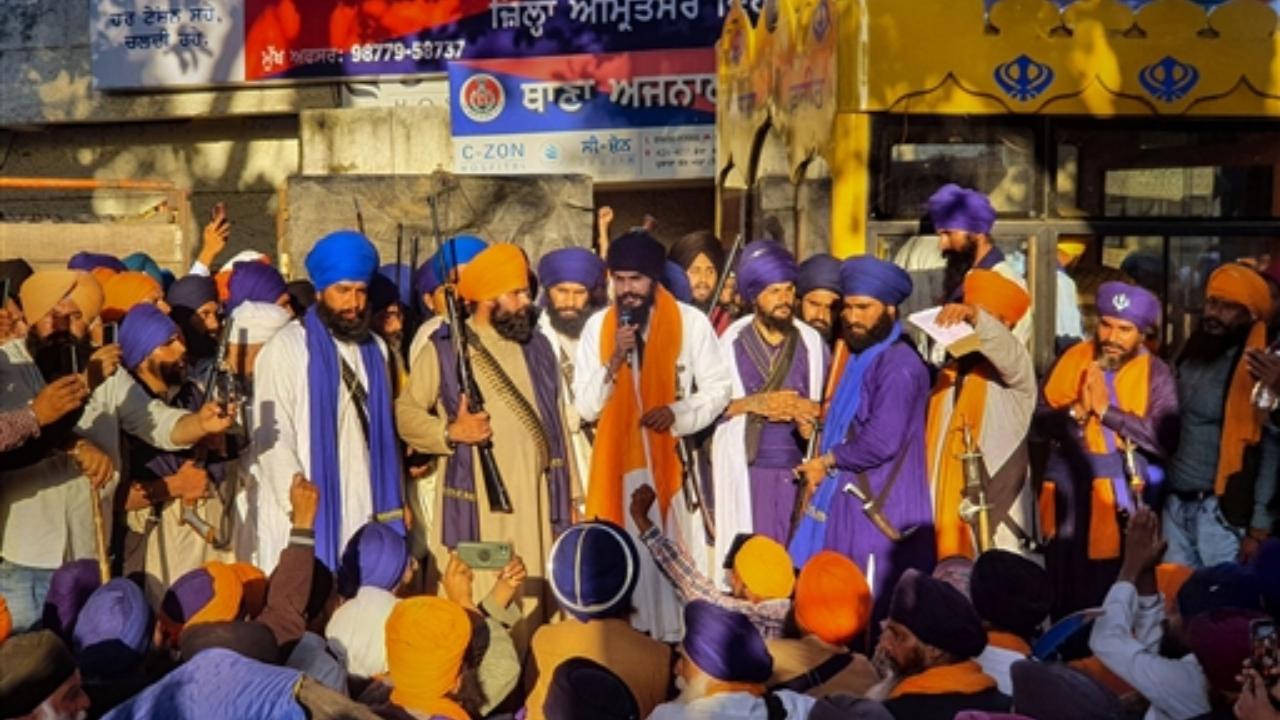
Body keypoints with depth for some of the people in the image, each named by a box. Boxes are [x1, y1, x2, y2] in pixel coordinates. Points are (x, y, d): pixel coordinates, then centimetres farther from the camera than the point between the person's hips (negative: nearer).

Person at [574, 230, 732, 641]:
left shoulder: (690, 322, -3)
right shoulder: (598, 326, 4)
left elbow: (718, 388, 1)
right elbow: (585, 407, 1)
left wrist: (680, 414, -15)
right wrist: (614, 361, -13)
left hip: (673, 460, -2)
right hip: (619, 462, 2)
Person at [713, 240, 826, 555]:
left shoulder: (812, 342, 7)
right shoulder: (731, 341, 2)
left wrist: (807, 410, -10)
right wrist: (753, 403, -12)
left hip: (798, 469, 1)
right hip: (746, 470, -1)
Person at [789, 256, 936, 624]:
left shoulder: (899, 364, -16)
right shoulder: (857, 358, 15)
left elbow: (882, 441, -23)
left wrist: (827, 461, -9)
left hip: (880, 510, -9)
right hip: (850, 503, 9)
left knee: (872, 615, -4)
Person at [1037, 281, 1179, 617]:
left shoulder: (1156, 374, -5)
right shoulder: (1072, 358, 4)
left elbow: (1164, 440, -18)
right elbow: (1039, 420, -1)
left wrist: (1106, 410, -19)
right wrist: (1076, 411, -19)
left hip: (1121, 506, -3)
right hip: (1067, 501, 3)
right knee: (1064, 604, 14)